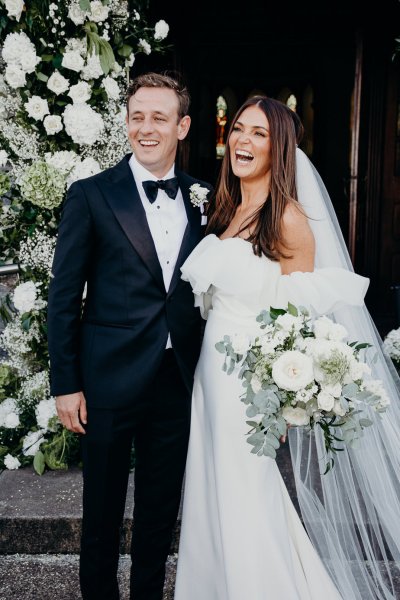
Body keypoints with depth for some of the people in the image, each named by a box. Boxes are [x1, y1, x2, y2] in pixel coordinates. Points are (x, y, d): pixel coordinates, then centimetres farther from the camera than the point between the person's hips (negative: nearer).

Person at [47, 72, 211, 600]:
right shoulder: (91, 195, -5)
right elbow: (64, 297, -5)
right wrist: (66, 383, -7)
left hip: (178, 379, 3)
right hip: (110, 379, -3)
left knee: (161, 510, 18)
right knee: (102, 512, 13)